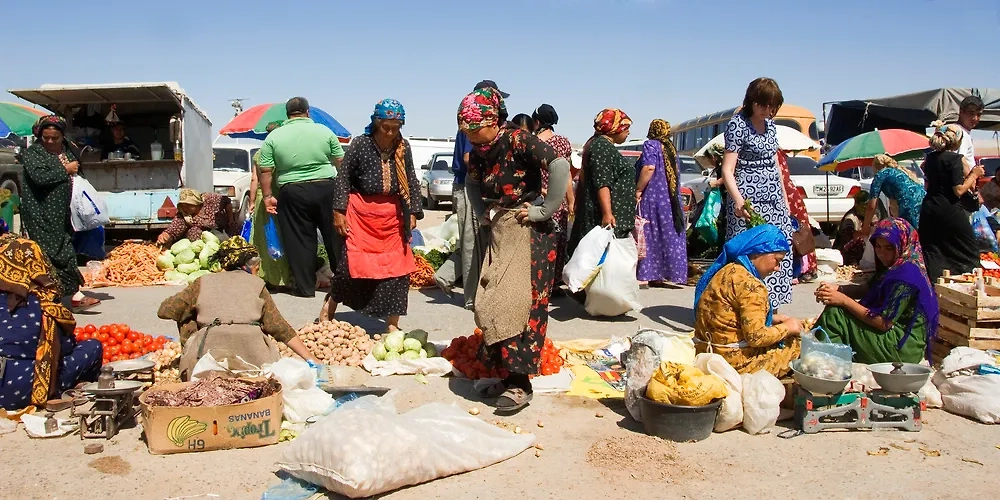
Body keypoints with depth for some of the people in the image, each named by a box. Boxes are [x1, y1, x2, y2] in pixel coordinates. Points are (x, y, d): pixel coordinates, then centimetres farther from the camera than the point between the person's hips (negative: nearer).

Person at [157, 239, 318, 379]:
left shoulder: (204, 282, 21)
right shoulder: (256, 283, 18)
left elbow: (164, 310, 20)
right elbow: (279, 327, 13)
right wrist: (311, 358, 15)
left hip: (211, 345, 3)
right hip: (251, 343, -2)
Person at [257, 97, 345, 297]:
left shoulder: (273, 136, 2)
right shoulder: (324, 131, 3)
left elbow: (266, 171, 0)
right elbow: (340, 163, 6)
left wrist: (267, 196, 7)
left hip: (292, 193, 0)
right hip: (326, 189, 0)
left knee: (299, 240, 6)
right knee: (334, 236, 9)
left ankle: (305, 287, 10)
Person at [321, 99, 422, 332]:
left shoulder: (404, 147, 2)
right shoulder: (360, 144, -7)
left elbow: (411, 181, 9)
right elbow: (343, 178, -3)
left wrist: (413, 212, 4)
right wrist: (339, 211, -8)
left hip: (392, 215, 3)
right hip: (361, 212, -3)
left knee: (396, 268, 2)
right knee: (350, 263, -1)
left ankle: (393, 323, 14)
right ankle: (328, 310, 23)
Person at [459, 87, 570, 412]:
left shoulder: (518, 141, -16)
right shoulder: (479, 151, 6)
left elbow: (560, 166, -28)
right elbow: (472, 183, 27)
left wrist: (546, 210, -22)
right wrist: (481, 212, 12)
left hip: (529, 232, -8)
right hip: (499, 233, 8)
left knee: (520, 303, -9)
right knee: (491, 303, 6)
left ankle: (520, 383, -3)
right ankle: (506, 374, 16)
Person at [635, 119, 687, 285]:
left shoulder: (650, 144, -5)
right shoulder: (671, 148, 17)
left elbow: (649, 167, -21)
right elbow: (675, 175, 19)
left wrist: (638, 189, -16)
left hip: (653, 197, -7)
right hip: (671, 200, 7)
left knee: (652, 234, -6)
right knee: (669, 234, 9)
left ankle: (655, 274, -9)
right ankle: (670, 271, 11)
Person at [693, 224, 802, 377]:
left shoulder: (729, 270, 8)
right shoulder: (750, 285, -20)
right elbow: (756, 337, -22)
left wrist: (772, 319, 11)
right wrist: (786, 327, -6)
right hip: (733, 360, -9)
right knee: (797, 343, 4)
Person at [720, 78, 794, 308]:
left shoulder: (770, 124, 13)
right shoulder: (738, 124, -9)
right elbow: (727, 170, -16)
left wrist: (785, 199, 21)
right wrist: (738, 201, -31)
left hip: (773, 199, 8)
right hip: (749, 201, -7)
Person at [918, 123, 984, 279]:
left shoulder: (930, 157, 8)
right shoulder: (955, 158, -13)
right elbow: (958, 190, -17)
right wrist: (974, 174, -4)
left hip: (929, 208, 7)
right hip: (950, 210, -6)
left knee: (931, 249, 10)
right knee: (969, 249, 8)